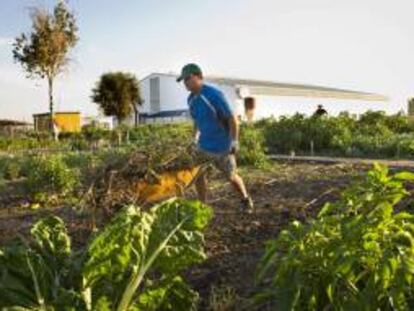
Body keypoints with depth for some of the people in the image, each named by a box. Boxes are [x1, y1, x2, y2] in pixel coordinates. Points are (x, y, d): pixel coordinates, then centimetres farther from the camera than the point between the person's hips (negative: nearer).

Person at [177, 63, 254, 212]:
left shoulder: (214, 94, -23)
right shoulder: (191, 99, -1)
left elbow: (232, 118, -20)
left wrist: (234, 142, -20)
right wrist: (195, 139, 16)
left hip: (222, 145, -6)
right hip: (204, 144, 6)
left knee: (231, 176, 10)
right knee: (198, 174, 1)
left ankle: (246, 200, 36)